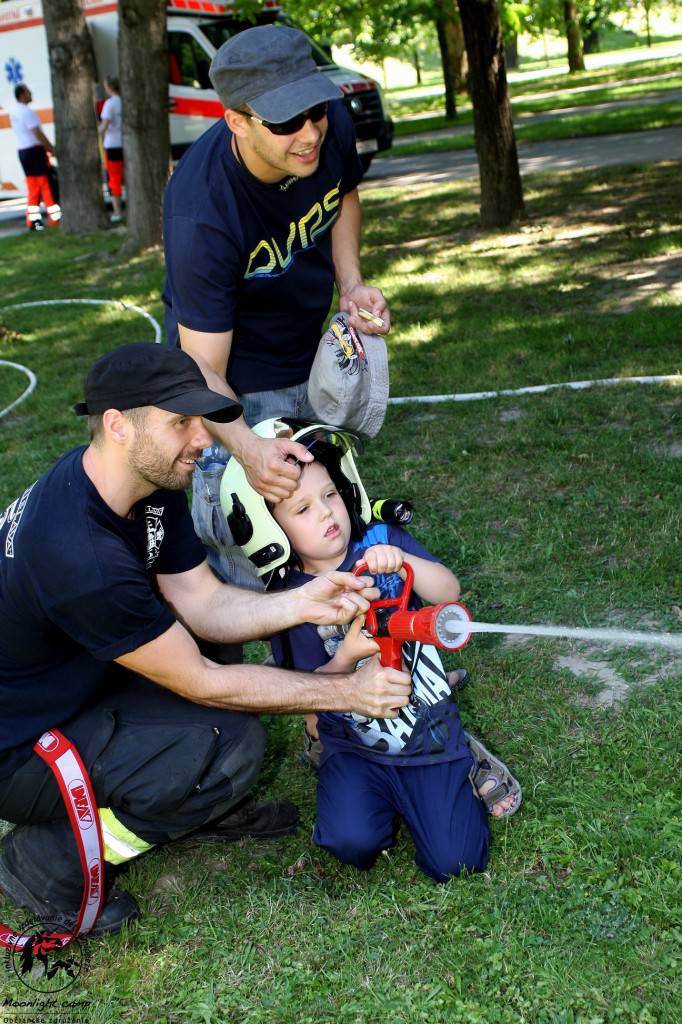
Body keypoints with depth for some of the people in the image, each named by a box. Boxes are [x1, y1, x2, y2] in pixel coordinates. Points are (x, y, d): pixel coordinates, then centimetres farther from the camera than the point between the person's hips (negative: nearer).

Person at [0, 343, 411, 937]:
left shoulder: (150, 483, -8)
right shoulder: (77, 553, -35)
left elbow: (204, 603, -3)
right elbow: (202, 683, -25)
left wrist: (299, 603, -22)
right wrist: (345, 692, -20)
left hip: (70, 679, 9)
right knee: (231, 742, -22)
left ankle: (197, 805, 14)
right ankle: (48, 860, -4)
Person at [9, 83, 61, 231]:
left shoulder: (13, 111, 13)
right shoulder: (27, 111, -15)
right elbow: (38, 133, -19)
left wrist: (45, 148, 17)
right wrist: (52, 149, -10)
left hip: (22, 151, 9)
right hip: (34, 151, -9)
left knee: (33, 188, 11)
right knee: (47, 184, -4)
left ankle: (33, 220, 11)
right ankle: (56, 218, -3)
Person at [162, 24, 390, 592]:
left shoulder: (332, 125, -20)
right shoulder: (201, 218, -38)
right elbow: (203, 371, -34)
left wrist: (351, 284, -9)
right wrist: (248, 448, -53)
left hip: (313, 354, 7)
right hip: (237, 384, -6)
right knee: (242, 550, -7)